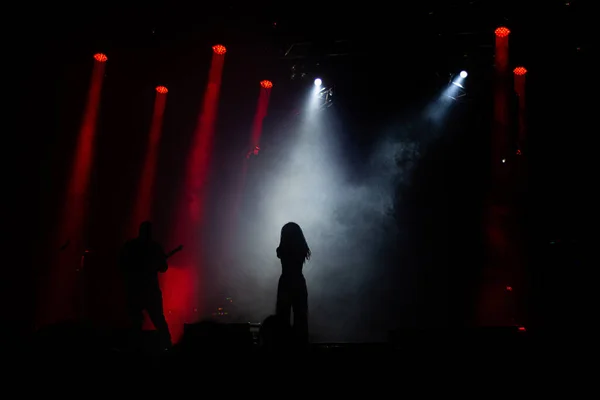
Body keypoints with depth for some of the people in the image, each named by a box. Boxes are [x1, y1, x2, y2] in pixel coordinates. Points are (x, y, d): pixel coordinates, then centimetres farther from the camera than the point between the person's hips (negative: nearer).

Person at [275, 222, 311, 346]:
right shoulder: (302, 250, -5)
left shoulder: (282, 250, -12)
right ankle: (301, 343, 11)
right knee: (301, 316, 9)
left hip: (285, 283, -2)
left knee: (283, 316, 4)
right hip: (299, 283, 2)